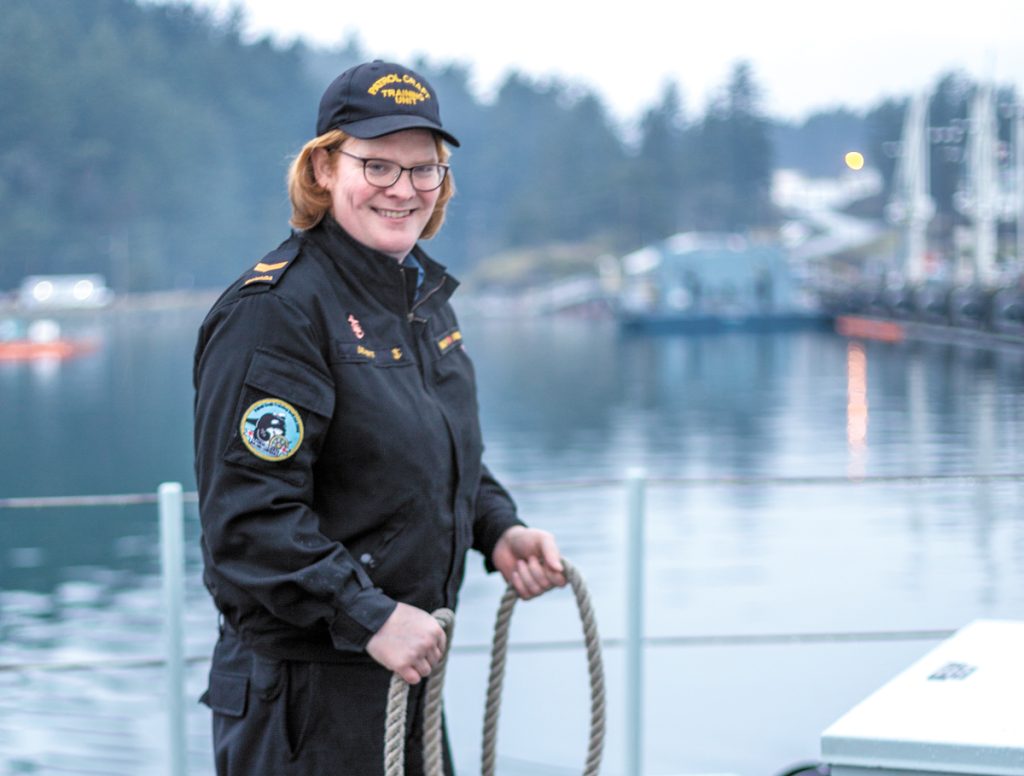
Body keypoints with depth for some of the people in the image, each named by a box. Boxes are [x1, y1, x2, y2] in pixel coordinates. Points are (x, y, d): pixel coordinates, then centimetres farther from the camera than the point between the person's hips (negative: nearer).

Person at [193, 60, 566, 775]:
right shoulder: (274, 311, -17)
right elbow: (249, 515, -23)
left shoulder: (422, 294, 11)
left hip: (408, 664, 9)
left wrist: (500, 531, 5)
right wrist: (371, 615, -25)